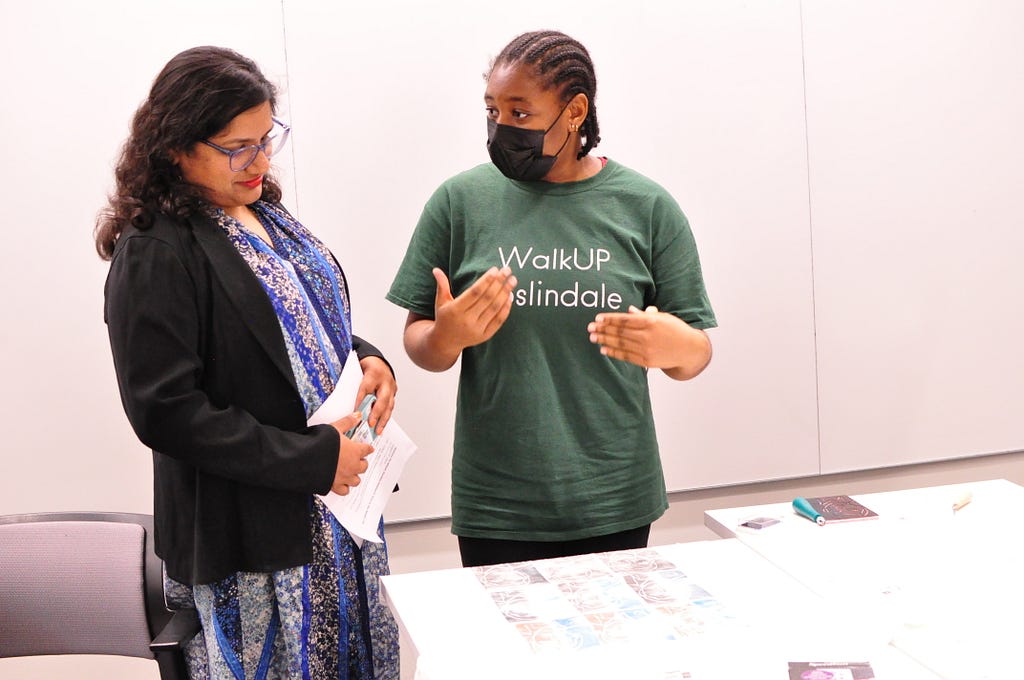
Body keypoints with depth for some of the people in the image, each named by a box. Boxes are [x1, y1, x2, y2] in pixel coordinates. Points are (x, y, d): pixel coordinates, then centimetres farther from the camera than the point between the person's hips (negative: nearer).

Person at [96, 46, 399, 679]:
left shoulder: (263, 213, 6)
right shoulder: (154, 254, -19)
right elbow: (164, 410, -22)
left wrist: (367, 358, -4)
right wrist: (314, 459, -22)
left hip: (339, 497, 8)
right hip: (249, 536, -8)